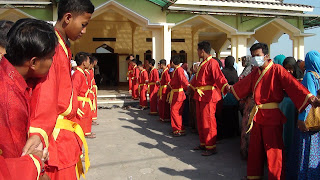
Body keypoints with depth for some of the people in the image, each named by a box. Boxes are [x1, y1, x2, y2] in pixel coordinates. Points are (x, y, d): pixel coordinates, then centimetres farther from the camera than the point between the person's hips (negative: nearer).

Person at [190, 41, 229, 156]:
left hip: (208, 96, -10)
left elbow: (219, 76, -27)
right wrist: (191, 86, 42)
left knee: (208, 122, -5)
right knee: (200, 121, 15)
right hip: (199, 96, 10)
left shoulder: (212, 63, -13)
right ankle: (203, 144, 27)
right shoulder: (202, 63, 17)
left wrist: (226, 86, -44)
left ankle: (211, 147, 4)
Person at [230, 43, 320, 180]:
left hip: (272, 116, -7)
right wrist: (232, 89, 42)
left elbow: (292, 84, -24)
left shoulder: (277, 70, -12)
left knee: (273, 149, 1)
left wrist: (309, 97, -36)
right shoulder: (255, 72, 9)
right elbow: (245, 84, 27)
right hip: (257, 115, 7)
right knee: (255, 147, 17)